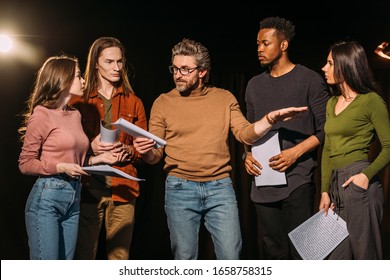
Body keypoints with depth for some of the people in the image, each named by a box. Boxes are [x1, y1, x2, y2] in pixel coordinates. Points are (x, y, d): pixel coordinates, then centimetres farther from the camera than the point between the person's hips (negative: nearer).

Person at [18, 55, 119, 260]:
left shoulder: (75, 115, 14)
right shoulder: (42, 115, -7)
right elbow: (25, 163, -6)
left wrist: (98, 158, 6)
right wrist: (60, 168, -17)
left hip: (74, 198, 7)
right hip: (46, 198, -7)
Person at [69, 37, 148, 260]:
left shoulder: (133, 102, 13)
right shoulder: (79, 101, 6)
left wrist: (128, 151, -8)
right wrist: (91, 148, -13)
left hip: (123, 189, 2)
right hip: (89, 188, -1)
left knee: (120, 256, 3)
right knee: (84, 255, -1)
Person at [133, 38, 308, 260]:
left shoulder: (225, 98, 7)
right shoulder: (163, 103, 3)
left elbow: (246, 134, -1)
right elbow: (155, 156, 3)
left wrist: (271, 119, -17)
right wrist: (146, 152, -20)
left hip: (220, 187, 1)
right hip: (180, 189, 0)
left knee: (231, 257, 0)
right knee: (185, 258, 7)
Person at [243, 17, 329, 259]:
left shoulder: (310, 80, -1)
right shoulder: (255, 85, 16)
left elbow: (325, 129, -5)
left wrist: (295, 152, -16)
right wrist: (248, 154, 2)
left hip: (298, 181, -5)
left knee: (301, 250, -5)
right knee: (273, 250, 10)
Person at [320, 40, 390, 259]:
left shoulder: (371, 101, -6)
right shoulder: (332, 103, 16)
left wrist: (367, 175, -19)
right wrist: (325, 190, 12)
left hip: (358, 184, -7)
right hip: (336, 184, 7)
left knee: (365, 254, 0)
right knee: (339, 256, 11)